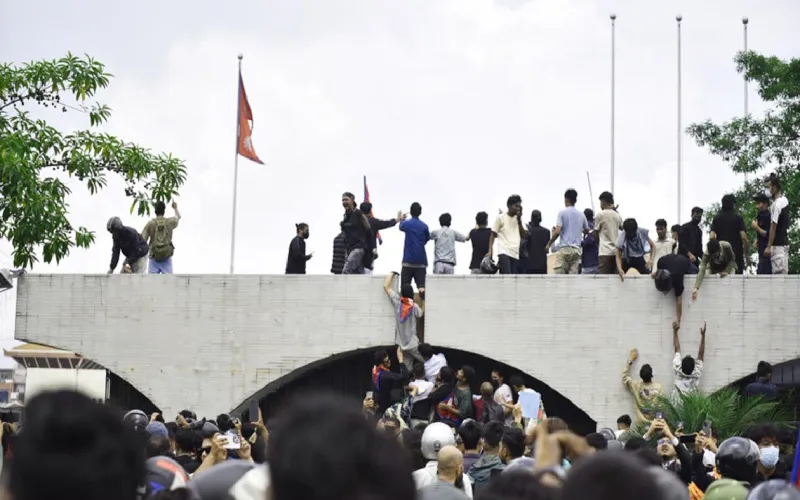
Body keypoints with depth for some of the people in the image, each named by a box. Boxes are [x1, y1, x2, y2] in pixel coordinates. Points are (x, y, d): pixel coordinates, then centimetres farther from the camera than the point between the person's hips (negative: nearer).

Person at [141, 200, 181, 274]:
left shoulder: (150, 223, -4)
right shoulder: (170, 222, 2)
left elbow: (142, 240, -8)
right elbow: (178, 216, 26)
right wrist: (175, 208, 45)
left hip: (154, 258, -1)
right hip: (167, 257, 1)